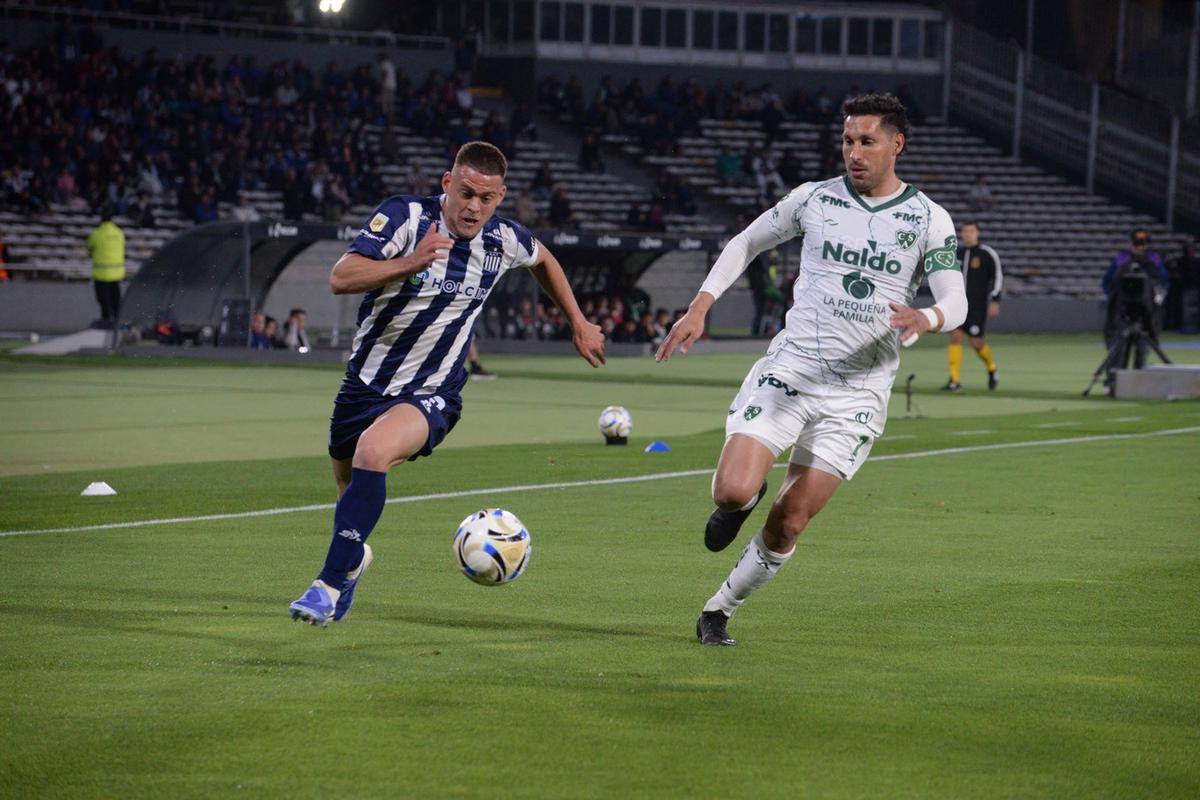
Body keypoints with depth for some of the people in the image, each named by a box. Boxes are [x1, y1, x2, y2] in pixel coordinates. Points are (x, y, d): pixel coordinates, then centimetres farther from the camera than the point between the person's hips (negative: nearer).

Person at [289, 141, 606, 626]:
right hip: (364, 383, 1)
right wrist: (409, 263, -42)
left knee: (373, 451, -32)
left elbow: (542, 260, 19)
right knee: (349, 488, 20)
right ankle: (354, 558, 56)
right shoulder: (406, 217, -17)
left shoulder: (504, 241, -7)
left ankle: (330, 585, -29)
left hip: (430, 397, -1)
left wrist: (578, 323, 24)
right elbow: (340, 278, -28)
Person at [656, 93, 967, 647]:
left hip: (857, 393, 0)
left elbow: (955, 301, -4)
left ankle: (718, 611, 19)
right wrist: (700, 306, 2)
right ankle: (743, 498, 20)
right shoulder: (813, 199, 2)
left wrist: (924, 319, -29)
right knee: (733, 492, -18)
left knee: (788, 524, -2)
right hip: (788, 369, 0)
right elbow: (745, 244, 15)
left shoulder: (929, 220, -1)